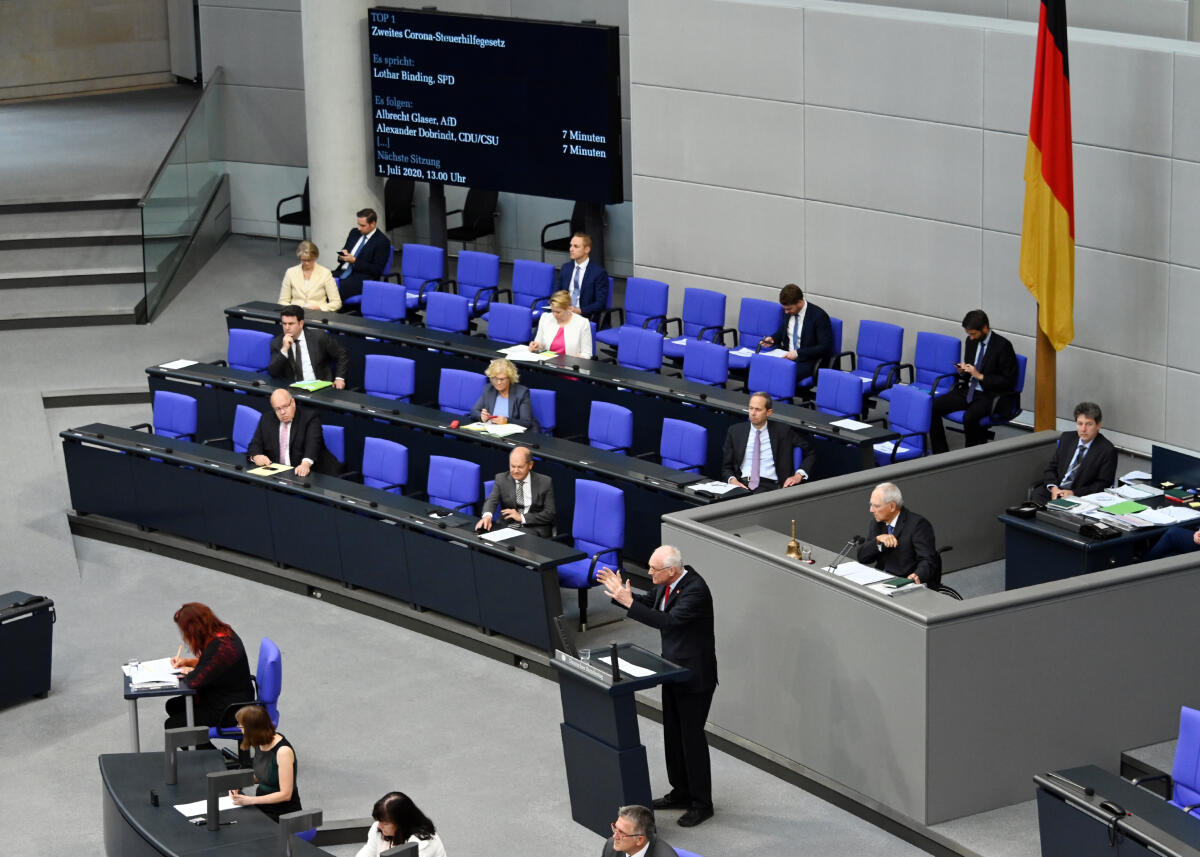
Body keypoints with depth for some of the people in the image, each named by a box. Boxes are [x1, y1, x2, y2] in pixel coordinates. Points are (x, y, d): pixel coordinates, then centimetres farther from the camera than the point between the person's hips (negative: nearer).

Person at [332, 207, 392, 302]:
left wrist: (354, 261, -15)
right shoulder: (354, 232, 16)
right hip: (342, 272, 7)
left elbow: (376, 270, -8)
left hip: (362, 279, -7)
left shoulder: (382, 241, -4)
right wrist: (342, 254, -1)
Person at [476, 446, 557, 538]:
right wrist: (487, 516, -30)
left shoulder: (545, 482, 2)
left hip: (535, 531, -2)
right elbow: (491, 500, -7)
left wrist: (522, 517, -13)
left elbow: (550, 513, -2)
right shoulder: (501, 479, 7)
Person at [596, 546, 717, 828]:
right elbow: (648, 602, 13)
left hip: (695, 674, -9)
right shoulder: (667, 582, -1)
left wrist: (628, 602, -36)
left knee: (692, 736, -2)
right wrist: (619, 591, -4)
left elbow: (668, 621, -36)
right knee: (673, 733, 17)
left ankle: (701, 803, 9)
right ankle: (681, 793, 32)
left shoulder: (695, 590, -27)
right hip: (673, 667, 9)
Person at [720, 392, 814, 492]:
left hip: (769, 486, -2)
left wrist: (799, 475, -3)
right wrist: (732, 480, -7)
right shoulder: (735, 431, 14)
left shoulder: (782, 431, 9)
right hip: (741, 485, 2)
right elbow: (726, 466, 15)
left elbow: (810, 453, 13)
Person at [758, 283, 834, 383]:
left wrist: (798, 353, -21)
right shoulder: (788, 312, 6)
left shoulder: (819, 316, -13)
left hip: (807, 361, -6)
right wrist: (773, 339, 4)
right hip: (787, 355, 6)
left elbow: (825, 347, -14)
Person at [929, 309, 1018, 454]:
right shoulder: (971, 341, 9)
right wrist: (962, 370, -1)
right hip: (968, 391, 7)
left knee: (969, 417, -36)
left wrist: (980, 376, -17)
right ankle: (941, 454, -5)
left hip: (989, 396, -7)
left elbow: (1008, 381, -13)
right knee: (933, 407, -13)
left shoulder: (1003, 346, -12)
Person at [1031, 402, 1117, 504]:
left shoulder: (1107, 450, -4)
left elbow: (1103, 485, -6)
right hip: (1054, 490, 5)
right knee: (1037, 495, -27)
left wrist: (1074, 493, -16)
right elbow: (1051, 467, 13)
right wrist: (1053, 488, -8)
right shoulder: (1067, 438, 12)